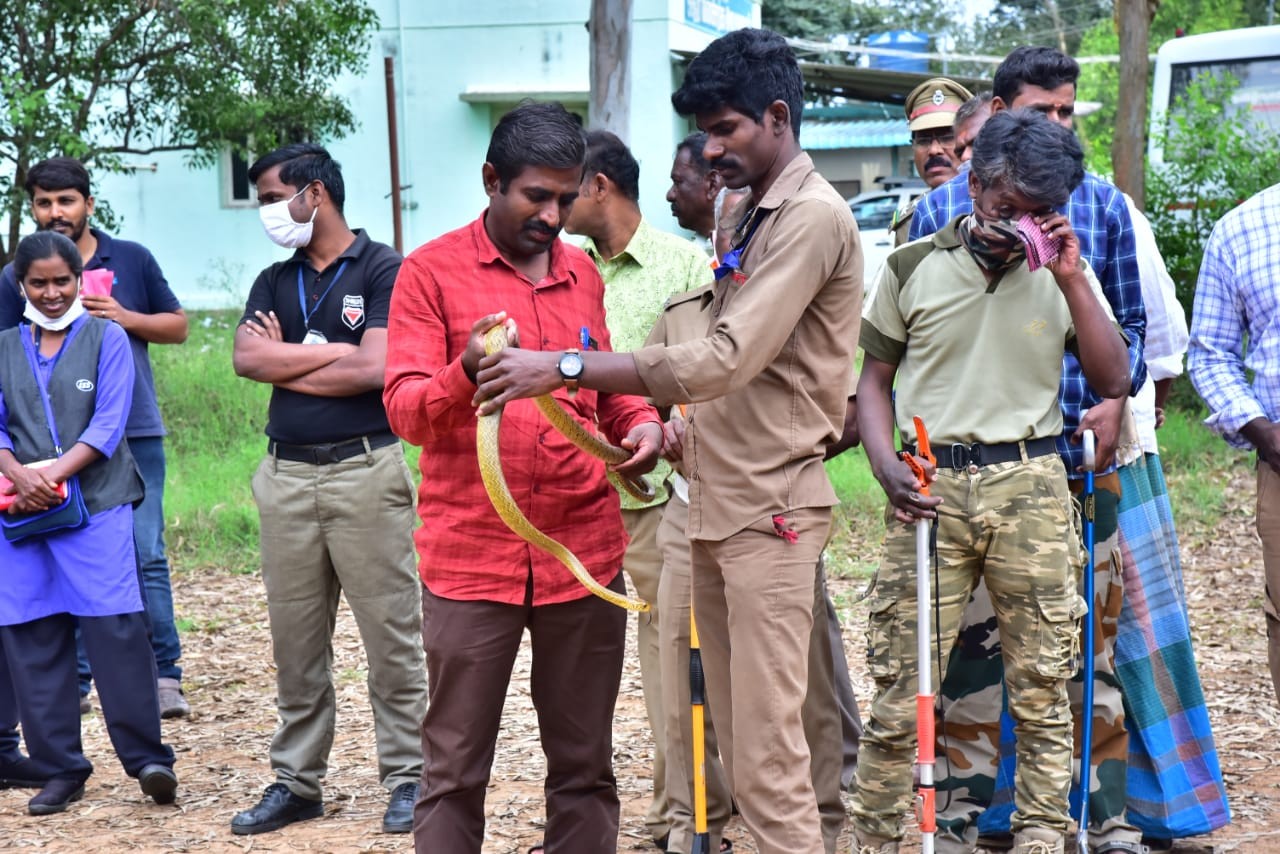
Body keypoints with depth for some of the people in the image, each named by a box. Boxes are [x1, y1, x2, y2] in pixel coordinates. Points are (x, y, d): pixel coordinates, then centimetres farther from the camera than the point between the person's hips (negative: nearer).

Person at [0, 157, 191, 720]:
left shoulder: (132, 259, 9)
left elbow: (178, 326, 13)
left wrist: (127, 317, -3)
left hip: (135, 434, 0)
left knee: (146, 556, -4)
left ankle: (164, 674, 0)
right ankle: (73, 680, 10)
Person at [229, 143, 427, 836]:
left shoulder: (383, 271, -2)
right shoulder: (274, 282, 15)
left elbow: (374, 369, -14)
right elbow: (247, 359, -1)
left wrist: (284, 363, -3)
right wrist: (333, 350, -8)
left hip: (366, 472, -5)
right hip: (286, 476, 5)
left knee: (390, 634, -2)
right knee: (295, 640, 9)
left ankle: (406, 778, 7)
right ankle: (296, 781, 17)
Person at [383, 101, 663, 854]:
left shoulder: (583, 273, 13)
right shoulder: (433, 271, -1)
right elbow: (405, 409, -8)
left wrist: (641, 421, 3)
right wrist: (467, 372, -28)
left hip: (585, 555, 4)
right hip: (472, 558, -4)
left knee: (584, 765, 9)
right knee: (456, 769, 1)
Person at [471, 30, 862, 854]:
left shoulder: (813, 218, -12)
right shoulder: (754, 214, 17)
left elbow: (729, 358, -22)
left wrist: (564, 369, -22)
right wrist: (688, 435, 10)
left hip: (768, 509, -9)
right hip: (718, 504, 9)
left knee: (768, 753, -10)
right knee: (737, 744, 11)